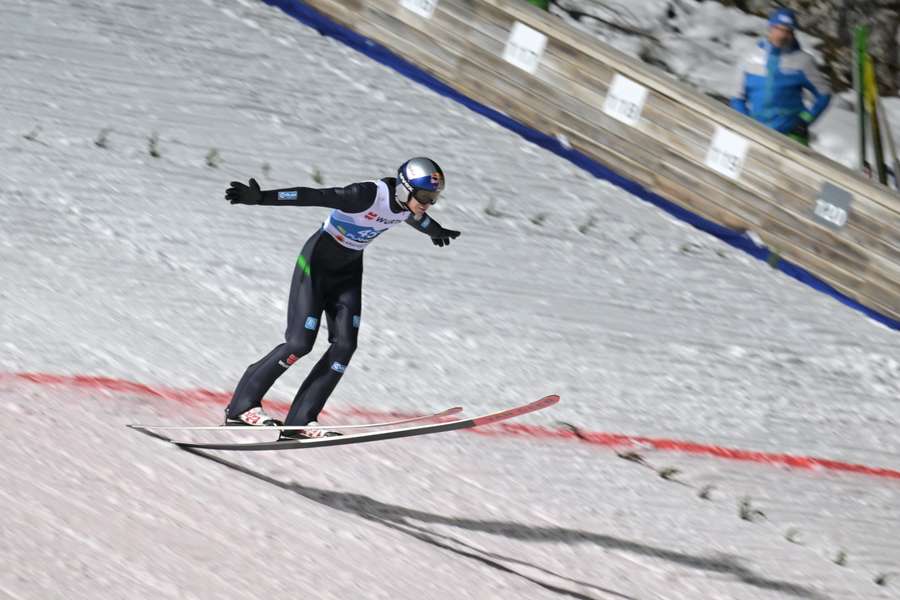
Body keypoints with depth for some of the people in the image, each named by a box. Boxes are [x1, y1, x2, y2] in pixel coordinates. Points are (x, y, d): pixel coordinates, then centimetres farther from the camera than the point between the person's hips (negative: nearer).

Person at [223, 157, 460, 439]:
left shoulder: (406, 205, -6)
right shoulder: (367, 195, -29)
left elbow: (420, 220, 20)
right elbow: (311, 196, -33)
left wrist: (438, 232, 42)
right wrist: (260, 198, -41)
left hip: (349, 269, 7)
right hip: (318, 260, -7)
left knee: (344, 345, -8)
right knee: (300, 343, -12)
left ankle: (299, 421, -6)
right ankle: (240, 407, 1)